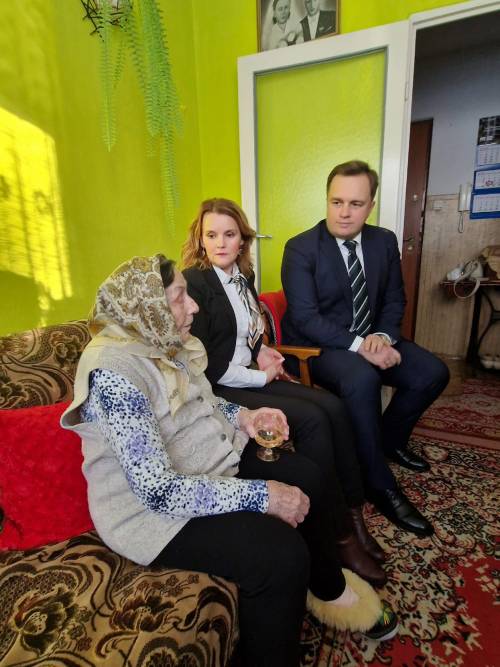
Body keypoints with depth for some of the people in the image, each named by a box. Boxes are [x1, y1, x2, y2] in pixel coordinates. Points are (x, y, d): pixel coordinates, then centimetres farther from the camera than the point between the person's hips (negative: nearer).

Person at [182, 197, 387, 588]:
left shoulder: (243, 275, 11)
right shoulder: (193, 283, -13)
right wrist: (260, 377, -10)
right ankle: (339, 534, -4)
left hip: (251, 378, 7)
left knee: (333, 407, -10)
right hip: (219, 392, -7)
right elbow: (201, 364, -16)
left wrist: (261, 351, 3)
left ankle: (353, 514, 1)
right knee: (312, 419, -21)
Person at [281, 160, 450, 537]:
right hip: (317, 345, -6)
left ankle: (390, 438, 18)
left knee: (433, 373, -9)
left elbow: (394, 300, 8)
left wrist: (382, 336, -13)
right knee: (362, 379, -34)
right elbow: (305, 318, -19)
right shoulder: (300, 249, -13)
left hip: (370, 339, 6)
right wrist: (359, 345, -27)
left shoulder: (385, 241, 5)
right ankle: (380, 486, -13)